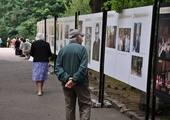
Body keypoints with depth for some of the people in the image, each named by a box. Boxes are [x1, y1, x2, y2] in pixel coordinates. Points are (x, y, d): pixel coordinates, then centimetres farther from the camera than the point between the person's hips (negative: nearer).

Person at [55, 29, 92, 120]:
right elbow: (83, 67, -20)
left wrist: (67, 78, -14)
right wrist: (74, 80, -20)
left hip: (67, 83, 4)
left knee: (69, 106, 13)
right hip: (80, 83, -4)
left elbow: (58, 67, -5)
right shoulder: (82, 49, -8)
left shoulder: (62, 50, 5)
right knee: (85, 105, 5)